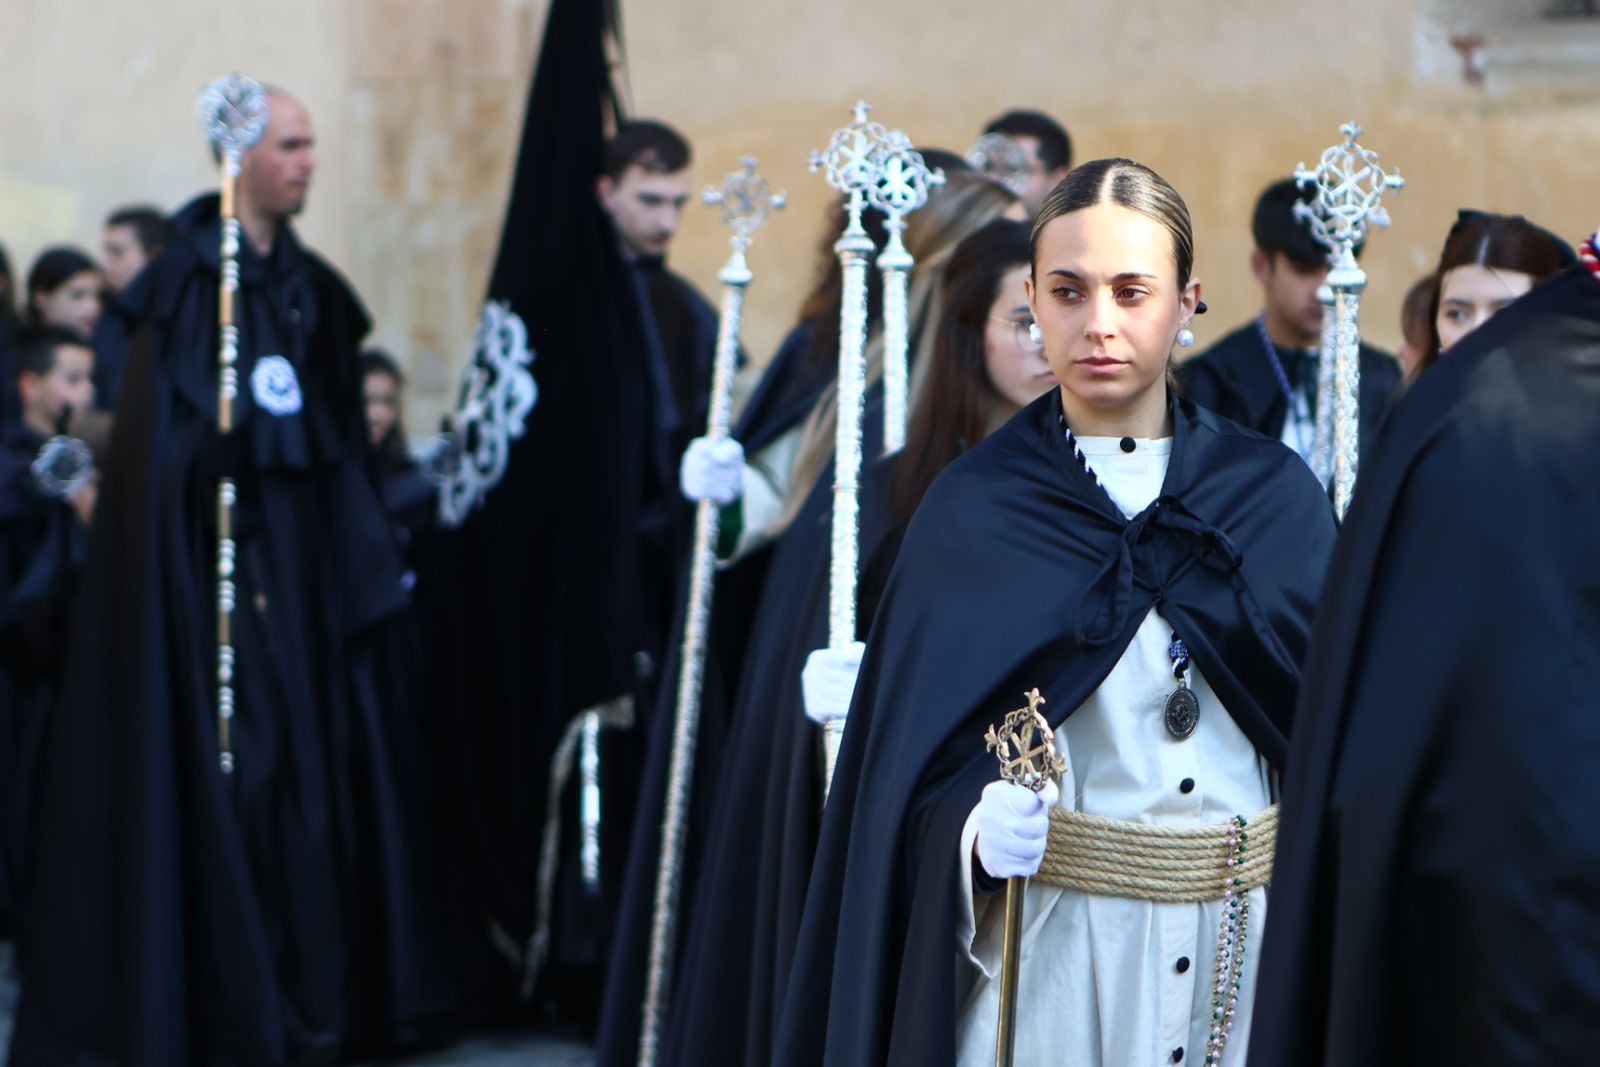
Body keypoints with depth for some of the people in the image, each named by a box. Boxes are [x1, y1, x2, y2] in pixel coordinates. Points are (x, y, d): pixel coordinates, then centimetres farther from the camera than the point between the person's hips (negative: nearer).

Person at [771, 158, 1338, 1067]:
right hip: (1048, 952, -2)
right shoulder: (974, 509, -2)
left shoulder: (1276, 493, 2)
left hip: (1248, 941, 2)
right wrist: (975, 830, -23)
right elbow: (918, 775, -3)